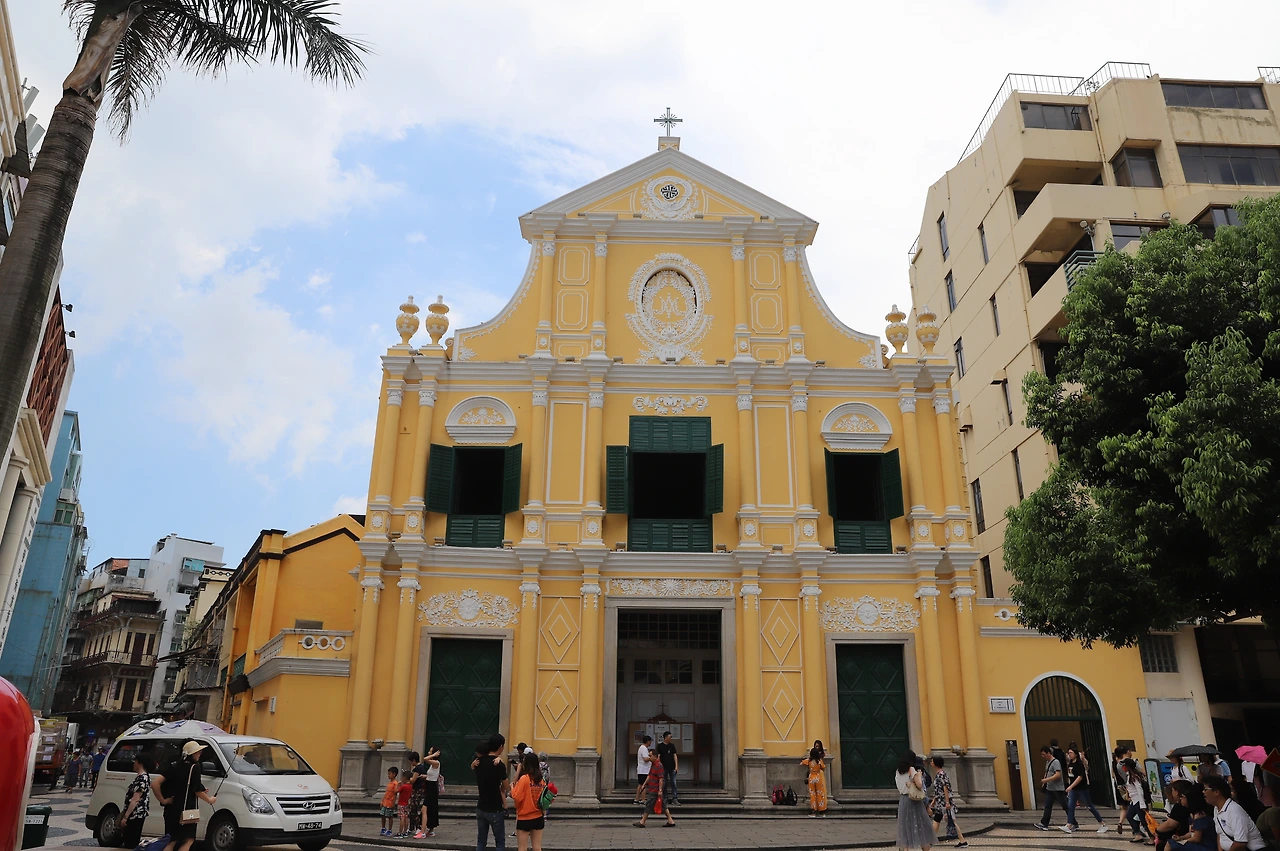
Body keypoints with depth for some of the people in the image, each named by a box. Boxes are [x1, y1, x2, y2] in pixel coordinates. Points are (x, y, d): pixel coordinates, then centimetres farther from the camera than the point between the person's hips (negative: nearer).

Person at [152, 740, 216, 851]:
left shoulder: (174, 765, 4)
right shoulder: (194, 767, -13)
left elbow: (155, 784, -4)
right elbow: (198, 792, -4)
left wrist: (162, 800, 3)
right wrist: (209, 800, 13)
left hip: (171, 810, 6)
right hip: (186, 810, -6)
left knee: (171, 841, 17)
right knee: (188, 840, 7)